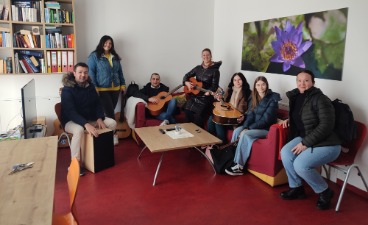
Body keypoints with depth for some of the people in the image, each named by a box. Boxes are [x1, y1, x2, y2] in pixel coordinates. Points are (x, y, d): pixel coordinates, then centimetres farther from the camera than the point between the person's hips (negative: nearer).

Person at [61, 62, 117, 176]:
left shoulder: (90, 86, 2)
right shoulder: (67, 89, -19)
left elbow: (97, 104, 5)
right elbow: (70, 111, -29)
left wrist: (100, 118, -14)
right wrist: (86, 124, -41)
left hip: (90, 118, 7)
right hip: (71, 120, -6)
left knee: (112, 123, -7)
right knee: (79, 130, -40)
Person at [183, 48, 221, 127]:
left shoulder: (215, 70, -3)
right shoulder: (198, 68, 12)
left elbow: (214, 85, -9)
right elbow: (187, 75, 15)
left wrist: (208, 93, -26)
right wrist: (187, 83, -7)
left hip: (206, 96, -4)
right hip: (194, 94, 4)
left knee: (199, 113, -23)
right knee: (187, 110, -16)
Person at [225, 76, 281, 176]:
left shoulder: (272, 99, -12)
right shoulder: (255, 98, 8)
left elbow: (266, 120, -19)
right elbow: (250, 115, 2)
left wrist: (248, 129, -22)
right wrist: (244, 127, -17)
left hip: (266, 129, -6)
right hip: (254, 126, 6)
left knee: (245, 135, -28)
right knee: (236, 131, -20)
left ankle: (239, 166, -24)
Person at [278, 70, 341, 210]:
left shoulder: (320, 99, -18)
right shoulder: (296, 97, 7)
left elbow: (326, 126, -24)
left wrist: (305, 143, -23)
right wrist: (289, 120, 4)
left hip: (327, 144, -7)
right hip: (304, 138, 7)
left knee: (300, 164, -26)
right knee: (285, 152, -18)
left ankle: (324, 192, 2)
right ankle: (296, 188, 2)